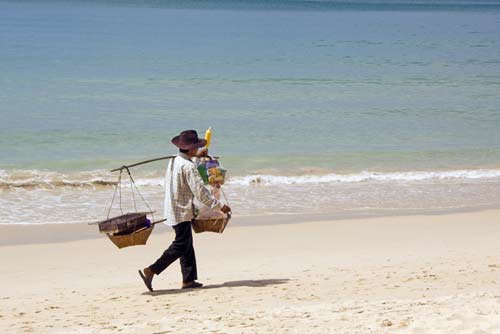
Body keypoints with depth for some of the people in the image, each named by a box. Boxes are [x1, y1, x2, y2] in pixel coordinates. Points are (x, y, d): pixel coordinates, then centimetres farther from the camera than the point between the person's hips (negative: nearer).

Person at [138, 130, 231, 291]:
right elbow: (200, 191, -21)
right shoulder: (188, 166, -19)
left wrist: (196, 156, 43)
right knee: (180, 246, -5)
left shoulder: (174, 161, 8)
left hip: (172, 210, 9)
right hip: (182, 212, -9)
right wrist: (219, 206, -17)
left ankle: (189, 279, 15)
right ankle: (151, 271, -9)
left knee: (187, 244, 13)